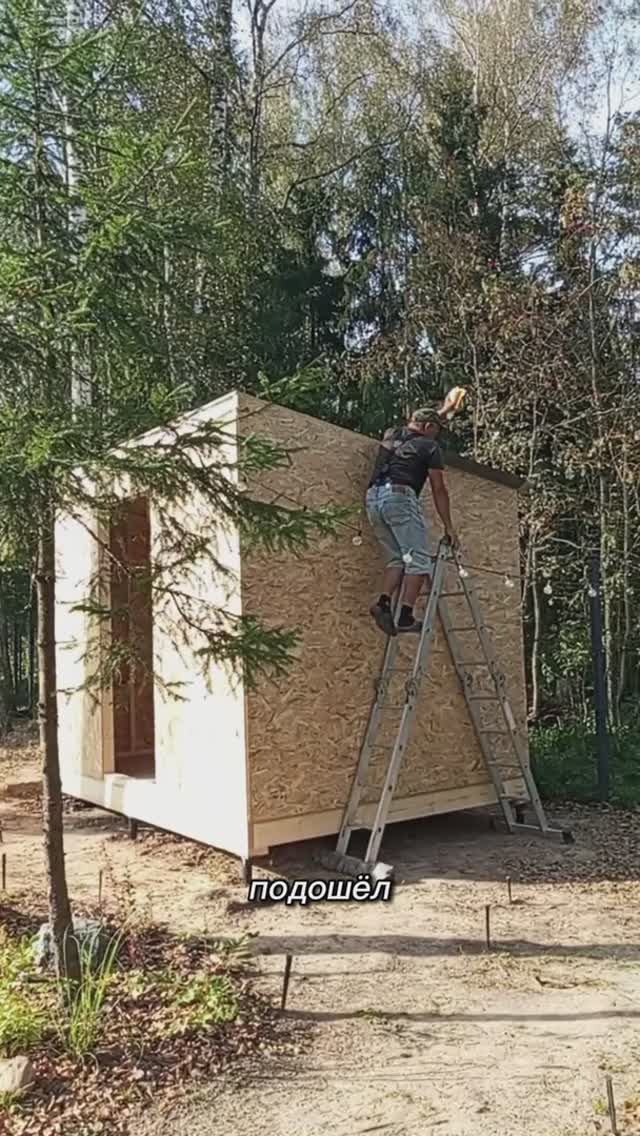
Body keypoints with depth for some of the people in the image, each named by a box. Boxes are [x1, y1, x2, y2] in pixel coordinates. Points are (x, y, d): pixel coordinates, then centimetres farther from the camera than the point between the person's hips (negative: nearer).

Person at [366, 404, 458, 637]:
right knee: (418, 559, -5)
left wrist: (443, 411, 61)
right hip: (399, 496, -7)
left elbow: (422, 421, 47)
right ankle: (406, 616, -14)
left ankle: (383, 602, -8)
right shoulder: (429, 447, 7)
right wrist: (448, 527, 11)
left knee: (397, 558, 12)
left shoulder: (390, 436, 24)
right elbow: (439, 490, 6)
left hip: (373, 498, 7)